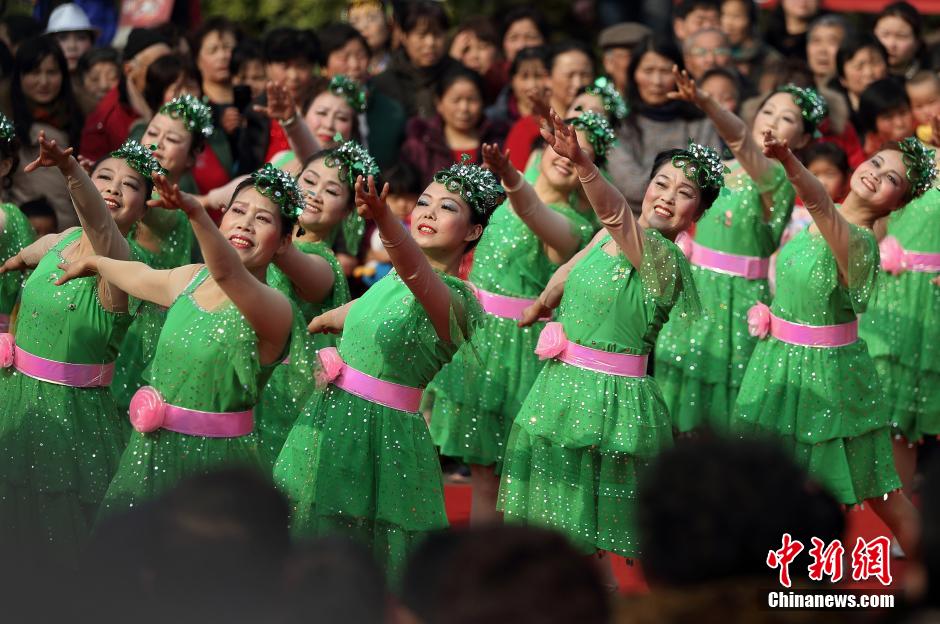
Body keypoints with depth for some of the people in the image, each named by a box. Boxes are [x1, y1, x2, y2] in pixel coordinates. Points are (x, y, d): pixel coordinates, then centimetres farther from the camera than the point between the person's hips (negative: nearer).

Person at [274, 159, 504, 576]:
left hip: (380, 438, -8)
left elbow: (418, 273, -39)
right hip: (331, 422, 8)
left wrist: (383, 219, -55)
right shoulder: (392, 280, 11)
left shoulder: (454, 300, -16)